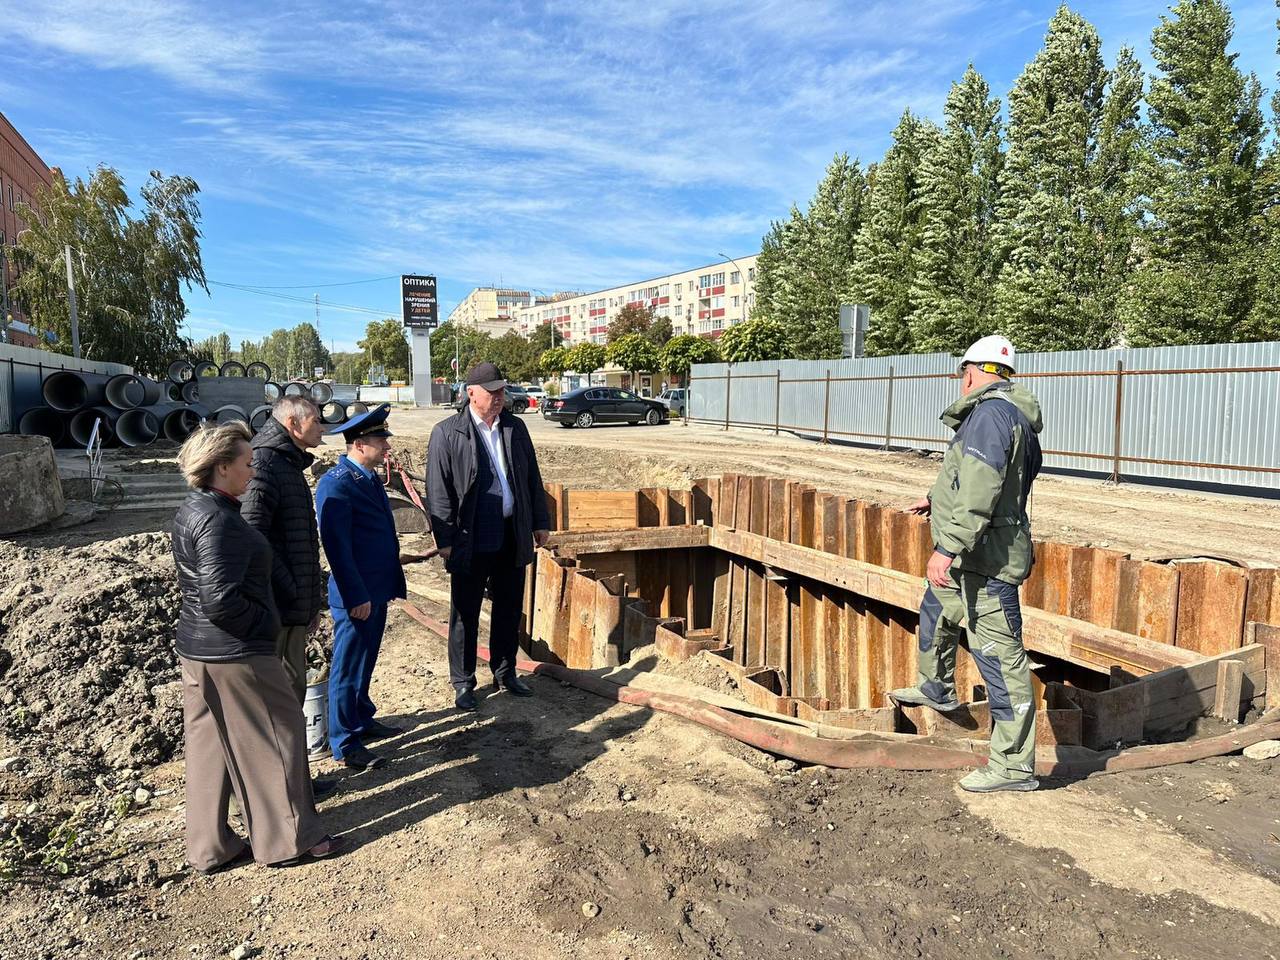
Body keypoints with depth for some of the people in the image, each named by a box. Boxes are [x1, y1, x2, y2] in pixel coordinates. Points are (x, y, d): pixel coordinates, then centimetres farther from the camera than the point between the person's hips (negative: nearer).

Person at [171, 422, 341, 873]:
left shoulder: (190, 512, 9)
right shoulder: (220, 520, -22)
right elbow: (221, 599, -28)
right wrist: (264, 625, -12)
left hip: (197, 649, 10)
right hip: (236, 655, -10)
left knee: (210, 745, 17)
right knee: (277, 735, 6)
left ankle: (208, 847, 30)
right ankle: (290, 838, 19)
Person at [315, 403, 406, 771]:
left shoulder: (369, 477, 10)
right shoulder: (335, 485, -20)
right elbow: (337, 547, -22)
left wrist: (391, 580, 20)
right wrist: (356, 597, -21)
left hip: (377, 590, 9)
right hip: (356, 596, -9)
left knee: (365, 663, 22)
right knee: (348, 669, 4)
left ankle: (362, 720, 38)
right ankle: (345, 744, 16)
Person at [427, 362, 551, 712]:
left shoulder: (515, 427, 7)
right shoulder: (447, 433, -7)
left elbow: (532, 477, 13)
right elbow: (438, 489, -8)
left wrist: (540, 522, 12)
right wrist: (445, 538, -11)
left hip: (513, 536, 5)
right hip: (471, 541, -4)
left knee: (509, 608, 16)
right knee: (465, 614, 8)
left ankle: (505, 672, 33)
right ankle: (463, 682, 23)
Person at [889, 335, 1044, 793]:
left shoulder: (990, 413, -20)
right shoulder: (1014, 417, 14)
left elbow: (980, 489, -30)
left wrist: (949, 547, -32)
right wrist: (937, 499, 39)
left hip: (986, 560, -11)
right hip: (973, 558, 11)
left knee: (999, 657, -4)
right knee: (935, 613, 31)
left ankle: (1014, 767, 6)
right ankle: (936, 689, 52)